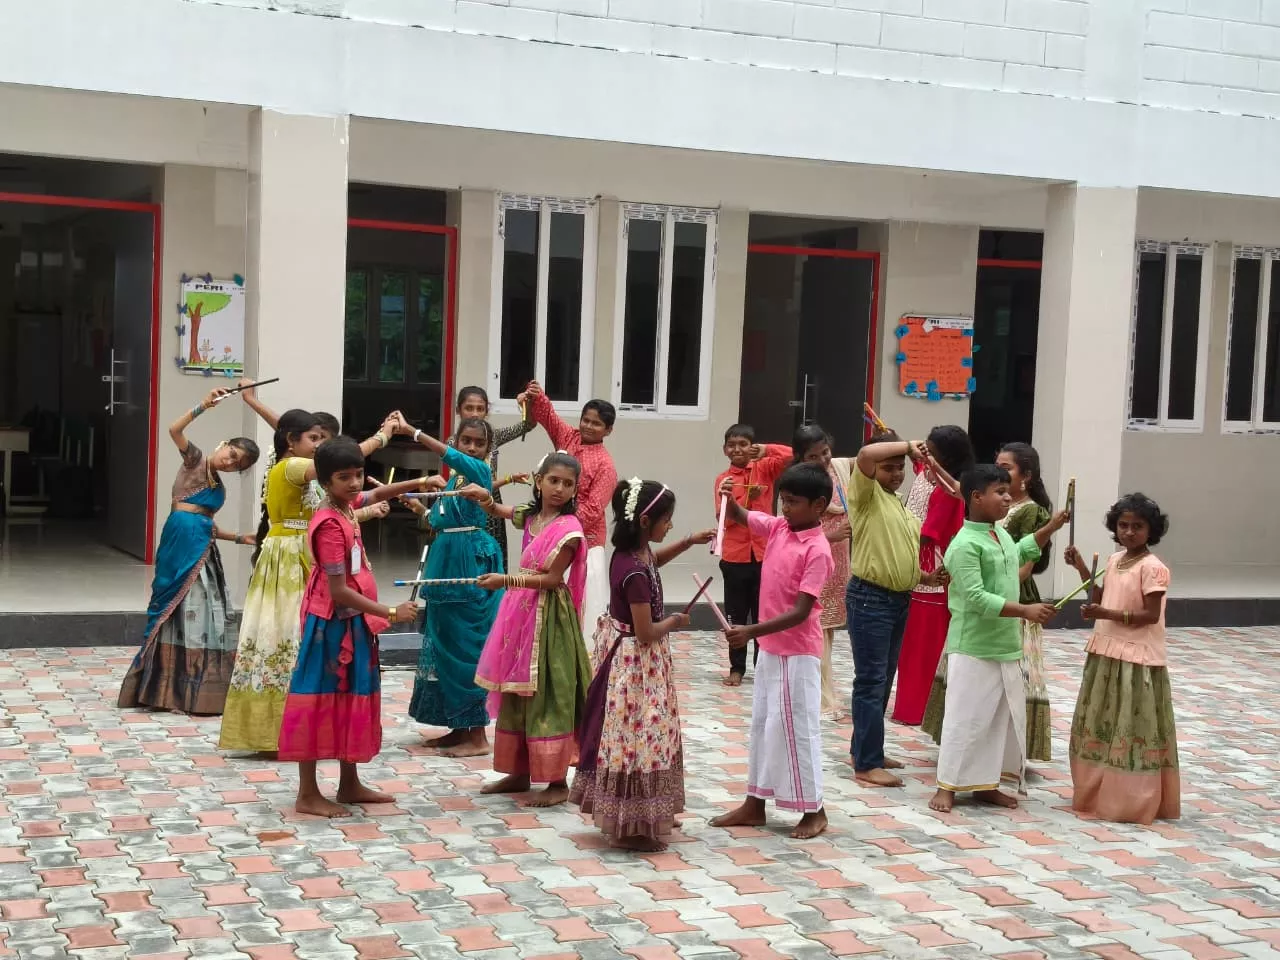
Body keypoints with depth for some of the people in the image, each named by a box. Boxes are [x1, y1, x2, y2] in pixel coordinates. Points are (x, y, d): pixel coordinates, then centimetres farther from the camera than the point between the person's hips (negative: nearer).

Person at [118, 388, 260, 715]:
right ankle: (167, 687, 4)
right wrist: (203, 406, -24)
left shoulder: (219, 488, 20)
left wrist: (239, 538, 22)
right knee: (180, 608, -4)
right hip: (181, 542, -7)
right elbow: (175, 430, -15)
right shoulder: (195, 460, 1)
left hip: (203, 549, 7)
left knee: (201, 611, 7)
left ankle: (193, 688, 12)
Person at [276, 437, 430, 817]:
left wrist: (417, 483, 14)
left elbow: (375, 495, 29)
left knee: (352, 700, 16)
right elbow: (339, 591, -25)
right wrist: (390, 612, -22)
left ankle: (349, 785, 26)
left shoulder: (347, 505, 4)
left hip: (353, 622, 10)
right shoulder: (329, 525, -22)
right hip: (331, 624, -10)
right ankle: (308, 794, 5)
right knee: (319, 701, -2)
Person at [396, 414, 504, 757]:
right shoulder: (454, 477, 15)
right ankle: (458, 727, 21)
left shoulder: (480, 470, -8)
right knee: (446, 643, 12)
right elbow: (438, 521, 20)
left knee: (467, 644, -6)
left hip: (472, 564, -9)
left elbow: (450, 455, -28)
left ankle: (478, 736, -1)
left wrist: (411, 431, -33)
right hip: (447, 561, 9)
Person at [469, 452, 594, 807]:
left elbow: (553, 579, -17)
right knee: (514, 694, 14)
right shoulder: (530, 516, 8)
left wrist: (506, 580, -24)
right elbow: (498, 510, 27)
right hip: (519, 613, 8)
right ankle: (519, 772, 25)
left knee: (547, 697, -5)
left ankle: (557, 781, 2)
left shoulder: (568, 528, -14)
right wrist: (484, 498, 4)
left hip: (547, 619, -8)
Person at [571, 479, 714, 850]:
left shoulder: (634, 551, 0)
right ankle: (632, 825, 9)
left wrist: (690, 541, 17)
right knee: (637, 738, -1)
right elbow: (646, 632, -25)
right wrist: (674, 622, -7)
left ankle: (644, 815, 32)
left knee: (633, 737, 19)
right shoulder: (635, 573, -28)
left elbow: (654, 559, 26)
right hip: (637, 660, -10)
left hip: (626, 652, 10)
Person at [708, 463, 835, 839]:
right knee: (762, 724, 14)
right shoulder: (778, 527, 1)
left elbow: (800, 612, -24)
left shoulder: (817, 551, -21)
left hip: (798, 653, -8)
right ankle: (754, 805, 24)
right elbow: (739, 516, 12)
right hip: (770, 648, 8)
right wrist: (728, 497, -12)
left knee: (796, 728, -1)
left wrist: (751, 631, -30)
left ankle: (814, 810, 13)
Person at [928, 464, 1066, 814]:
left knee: (1004, 718, 14)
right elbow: (976, 599, -25)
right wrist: (1025, 610, -27)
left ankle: (986, 784, 24)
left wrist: (1051, 528, 26)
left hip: (1007, 647, 9)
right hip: (973, 650, -9)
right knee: (965, 718, -3)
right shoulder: (965, 545, -19)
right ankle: (947, 786, 7)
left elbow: (1021, 552, 33)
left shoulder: (1001, 533, 9)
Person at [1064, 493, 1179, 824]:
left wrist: (1105, 614, -26)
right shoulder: (1114, 560, 9)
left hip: (1137, 659, -9)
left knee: (1134, 731, -2)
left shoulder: (1152, 567, -16)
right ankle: (1099, 792, 27)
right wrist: (1081, 568, 9)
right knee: (1100, 726, 16)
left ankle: (1136, 801, 6)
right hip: (1106, 653, 9)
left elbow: (1151, 615, -19)